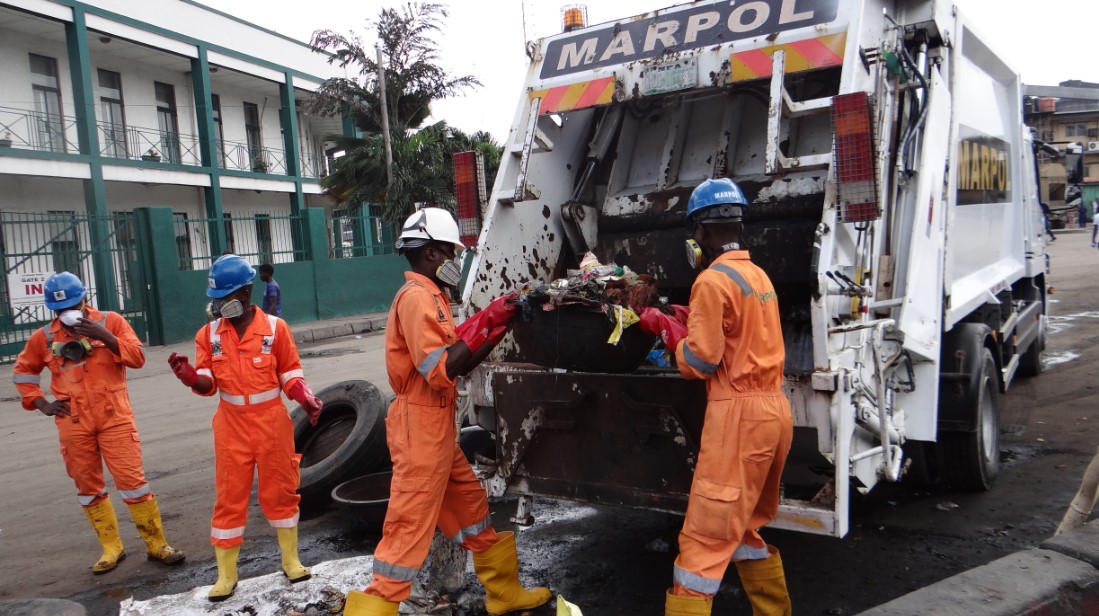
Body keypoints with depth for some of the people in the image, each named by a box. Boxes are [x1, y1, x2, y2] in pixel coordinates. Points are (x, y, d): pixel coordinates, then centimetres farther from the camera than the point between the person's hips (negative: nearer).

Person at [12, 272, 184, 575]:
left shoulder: (110, 321, -1)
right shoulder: (44, 337, 5)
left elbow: (138, 358, -9)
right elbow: (23, 371, 19)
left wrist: (105, 337, -22)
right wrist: (41, 403, 7)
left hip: (114, 417, -3)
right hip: (73, 424, 3)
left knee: (133, 480, -4)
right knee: (88, 487, 10)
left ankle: (156, 544, 7)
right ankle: (111, 547, 24)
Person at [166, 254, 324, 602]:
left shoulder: (275, 328, -5)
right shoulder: (209, 334, 1)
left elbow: (290, 373, 1)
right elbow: (209, 383, 0)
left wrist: (306, 400, -15)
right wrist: (192, 378, -22)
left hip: (272, 423, -2)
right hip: (232, 426, 2)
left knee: (279, 491, 10)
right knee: (229, 498, 6)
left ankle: (291, 559, 26)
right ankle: (226, 575, 17)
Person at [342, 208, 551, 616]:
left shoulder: (430, 297, 16)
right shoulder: (416, 296, -16)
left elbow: (459, 361, 17)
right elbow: (441, 370, -25)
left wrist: (499, 324, 11)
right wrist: (486, 322, -20)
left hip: (437, 429, 11)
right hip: (420, 430, -11)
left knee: (471, 507, 19)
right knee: (409, 529, -6)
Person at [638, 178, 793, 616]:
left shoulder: (713, 280, -13)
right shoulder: (758, 276, 14)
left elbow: (700, 361, -14)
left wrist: (669, 329, 1)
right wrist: (694, 323, 16)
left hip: (739, 414, -9)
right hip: (774, 408, 9)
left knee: (705, 537, -7)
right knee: (746, 525, 22)